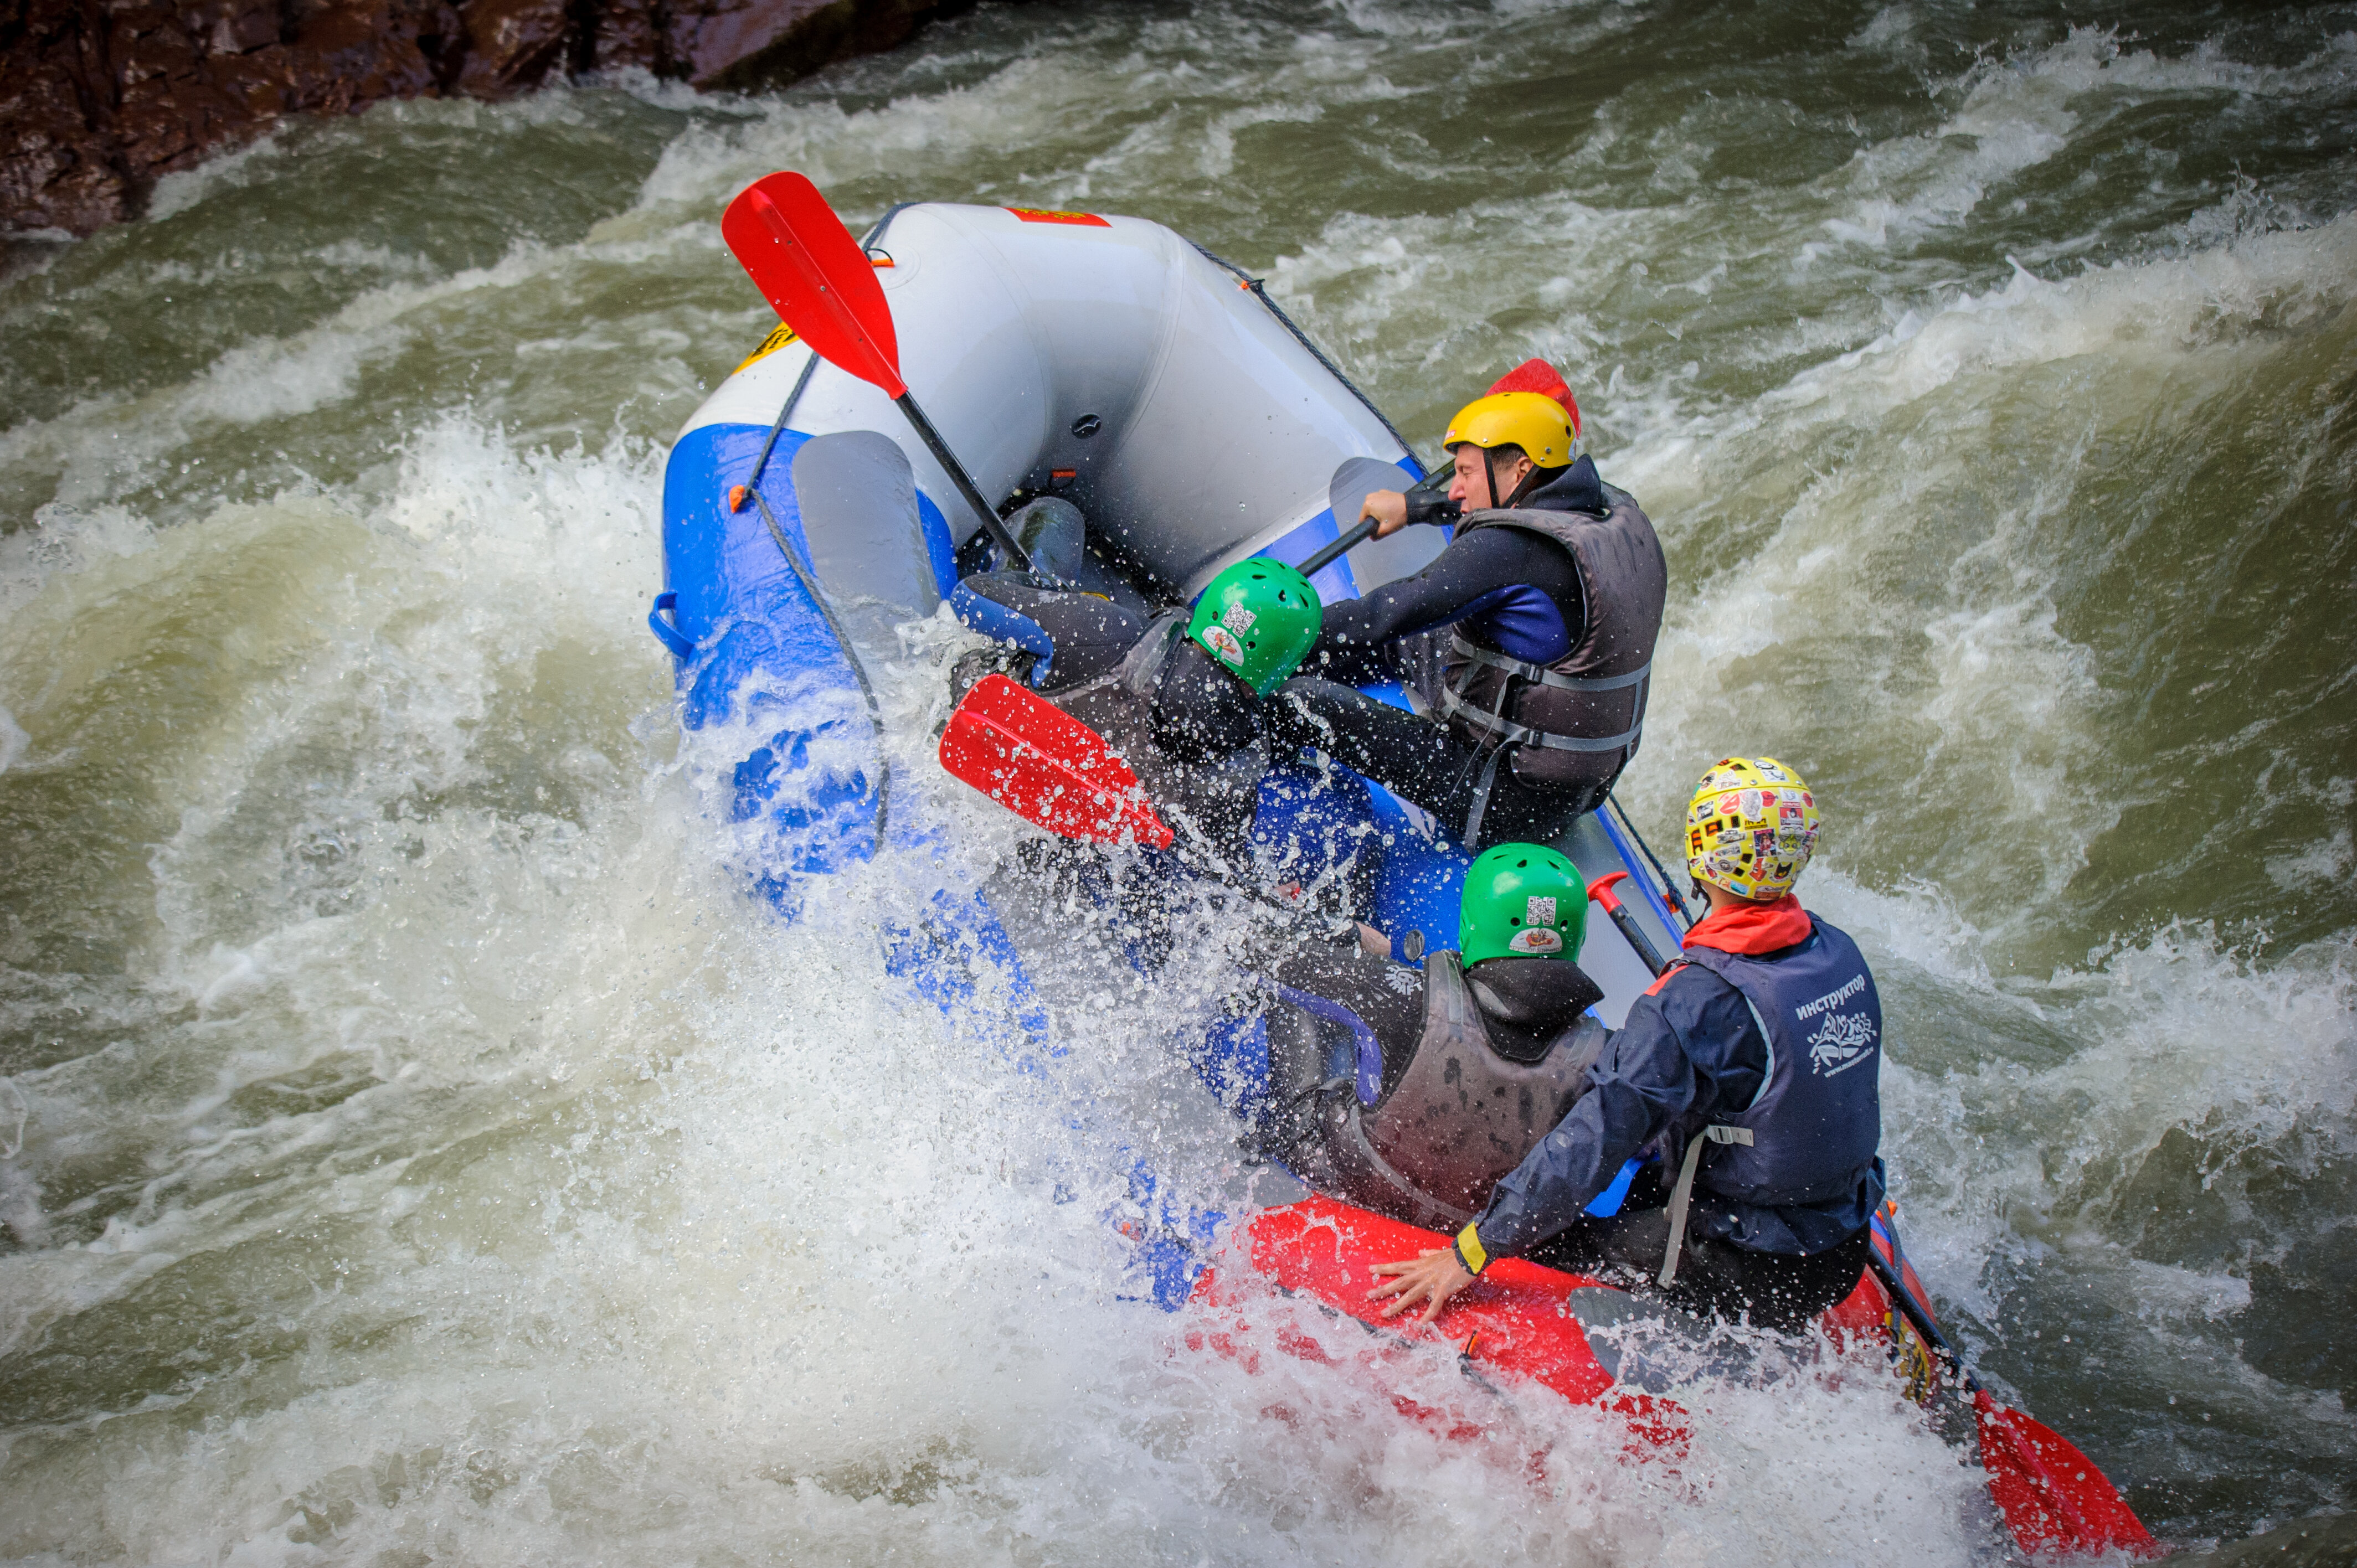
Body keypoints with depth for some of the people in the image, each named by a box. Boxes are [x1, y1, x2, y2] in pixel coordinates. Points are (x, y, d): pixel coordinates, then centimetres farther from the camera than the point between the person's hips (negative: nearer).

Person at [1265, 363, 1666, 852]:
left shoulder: (1510, 550, -25)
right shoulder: (1623, 518, 2)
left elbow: (1386, 614, -23)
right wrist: (1414, 506, 33)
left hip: (1506, 805, -9)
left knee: (1304, 700, -7)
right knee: (1404, 642, 24)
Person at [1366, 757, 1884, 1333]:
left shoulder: (1698, 1002, -26)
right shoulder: (1839, 952, -2)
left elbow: (1595, 1140, -26)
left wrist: (1470, 1253, -21)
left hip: (1748, 1276, -7)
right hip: (1846, 1256, 7)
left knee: (1539, 1237, 1)